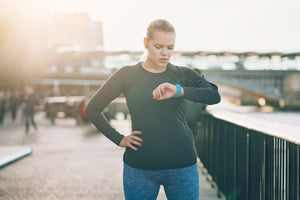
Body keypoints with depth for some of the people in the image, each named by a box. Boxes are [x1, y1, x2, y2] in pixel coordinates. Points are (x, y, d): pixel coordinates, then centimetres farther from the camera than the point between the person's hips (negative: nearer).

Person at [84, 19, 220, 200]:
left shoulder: (183, 75, 6)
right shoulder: (128, 75, 3)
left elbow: (214, 96, -12)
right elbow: (92, 109, 7)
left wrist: (179, 90, -27)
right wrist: (118, 139, -1)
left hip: (182, 166, 1)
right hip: (139, 168, -1)